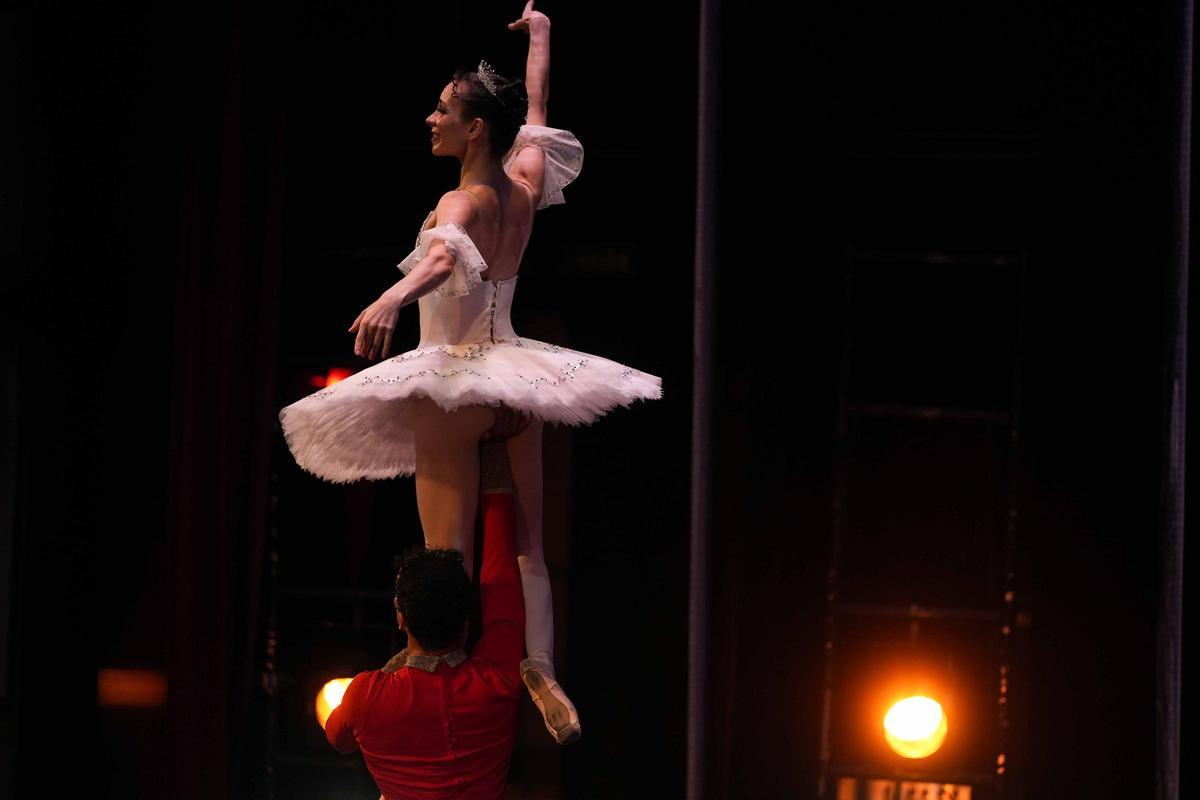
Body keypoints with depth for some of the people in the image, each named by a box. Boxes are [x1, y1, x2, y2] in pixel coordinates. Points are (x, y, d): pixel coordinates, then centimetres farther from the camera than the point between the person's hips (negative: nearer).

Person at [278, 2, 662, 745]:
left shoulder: (463, 203, -16)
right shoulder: (526, 182, 3)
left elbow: (444, 258, -39)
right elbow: (536, 109, 23)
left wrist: (392, 298, -58)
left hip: (456, 383, -7)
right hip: (514, 377, 7)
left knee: (448, 555, -9)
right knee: (527, 545, 14)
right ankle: (542, 672, 8)